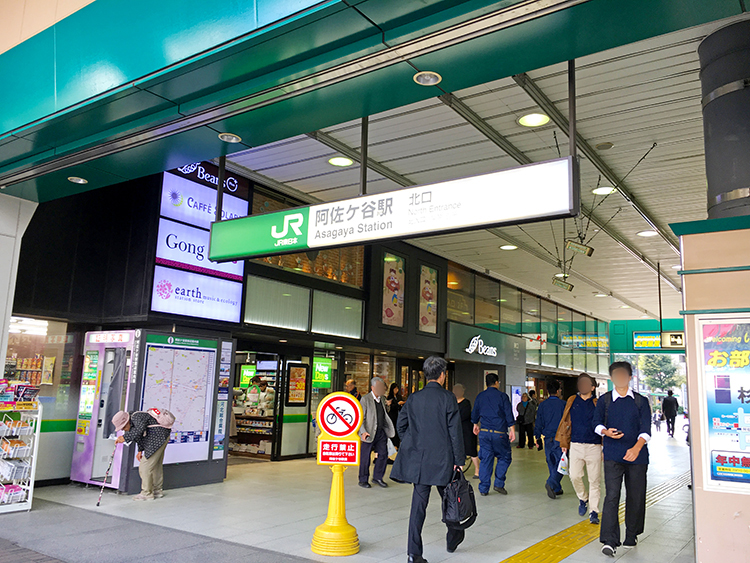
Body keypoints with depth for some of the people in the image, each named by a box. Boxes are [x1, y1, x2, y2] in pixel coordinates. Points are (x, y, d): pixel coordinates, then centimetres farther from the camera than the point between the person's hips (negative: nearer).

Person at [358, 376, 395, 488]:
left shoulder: (382, 399, 12)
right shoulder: (365, 399, -8)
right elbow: (360, 418, -12)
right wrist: (363, 432, -21)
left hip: (381, 432, 6)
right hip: (369, 433, -6)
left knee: (383, 454, 5)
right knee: (365, 457, 3)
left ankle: (377, 477, 22)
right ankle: (363, 480, 17)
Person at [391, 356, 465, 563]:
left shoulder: (413, 398, 3)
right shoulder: (448, 398, -9)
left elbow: (401, 425, 7)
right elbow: (455, 432, -9)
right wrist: (458, 460, -3)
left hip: (418, 459, 3)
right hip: (442, 460, -3)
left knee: (419, 503, 5)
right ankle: (453, 537, 38)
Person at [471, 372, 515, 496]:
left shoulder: (480, 396, 8)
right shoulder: (502, 396, -4)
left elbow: (475, 413, 20)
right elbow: (509, 414, -8)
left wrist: (476, 424, 36)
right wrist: (512, 430, -4)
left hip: (484, 432, 4)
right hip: (499, 433, -4)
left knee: (485, 459, 7)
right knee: (504, 458, 12)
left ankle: (483, 489, 8)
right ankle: (499, 484, 4)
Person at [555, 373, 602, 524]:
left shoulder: (597, 403, 2)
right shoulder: (572, 401, 8)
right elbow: (566, 422, 12)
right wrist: (564, 443, 11)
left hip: (594, 447, -2)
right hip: (576, 445, 2)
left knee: (594, 480, 2)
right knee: (574, 476, -2)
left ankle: (593, 511, 12)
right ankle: (583, 499, 26)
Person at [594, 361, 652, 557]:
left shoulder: (641, 401, 5)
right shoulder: (604, 400, 6)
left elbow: (646, 429, -3)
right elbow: (597, 422, 11)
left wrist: (637, 447, -20)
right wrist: (605, 431, -12)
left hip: (637, 455, 1)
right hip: (612, 456, -1)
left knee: (635, 497, 9)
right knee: (611, 496, -10)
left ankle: (631, 536, 28)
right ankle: (609, 541, -12)